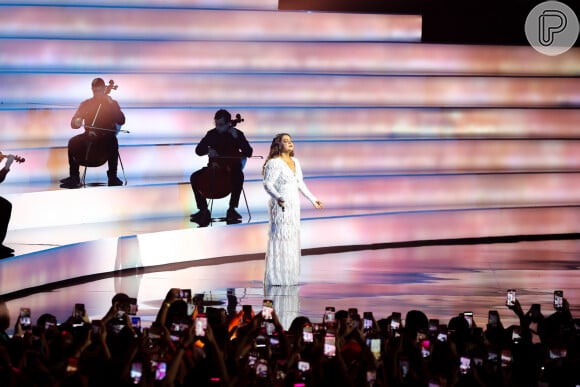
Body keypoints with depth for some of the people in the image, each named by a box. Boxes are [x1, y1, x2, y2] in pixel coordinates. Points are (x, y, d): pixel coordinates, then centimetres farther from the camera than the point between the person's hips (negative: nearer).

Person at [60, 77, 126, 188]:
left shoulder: (112, 104, 7)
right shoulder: (86, 104, 11)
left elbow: (121, 121, -9)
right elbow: (73, 122, 4)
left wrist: (112, 104, -16)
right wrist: (76, 122, -21)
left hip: (106, 137, -2)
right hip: (89, 137, 3)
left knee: (112, 143, -36)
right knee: (73, 142, -25)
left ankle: (112, 176, -30)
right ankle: (74, 177, -21)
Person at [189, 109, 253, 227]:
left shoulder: (237, 134, -2)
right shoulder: (212, 134, 4)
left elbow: (248, 153, -11)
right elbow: (198, 150, 1)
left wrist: (237, 138, -21)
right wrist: (208, 150, -20)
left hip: (232, 168, -3)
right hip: (214, 168, 3)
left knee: (238, 176, -36)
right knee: (194, 177, -19)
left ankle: (232, 209, -27)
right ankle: (203, 210, -15)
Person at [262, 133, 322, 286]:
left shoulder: (294, 162, 10)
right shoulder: (274, 163, -14)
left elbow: (300, 184, 19)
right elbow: (268, 185, -20)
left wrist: (313, 199, 24)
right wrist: (278, 197, -38)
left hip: (293, 206, 8)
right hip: (280, 206, -8)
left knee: (291, 240, 11)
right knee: (279, 239, -7)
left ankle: (287, 276, 18)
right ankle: (276, 278, -2)